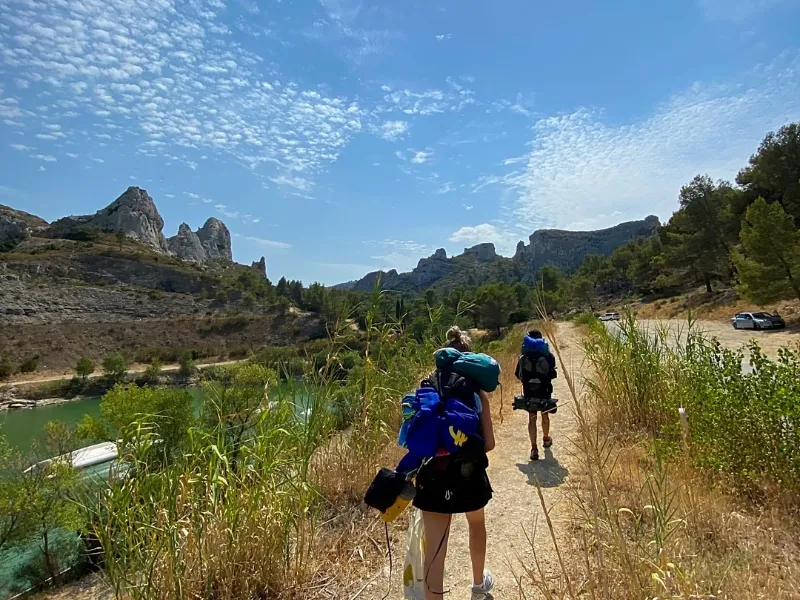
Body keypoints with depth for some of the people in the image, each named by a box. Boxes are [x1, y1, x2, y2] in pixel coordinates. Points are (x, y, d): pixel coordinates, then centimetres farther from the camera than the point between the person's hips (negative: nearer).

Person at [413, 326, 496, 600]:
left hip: (432, 476, 0)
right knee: (477, 524, 31)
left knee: (434, 549, 7)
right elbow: (488, 443, -7)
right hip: (468, 475, 0)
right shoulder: (476, 392, -6)